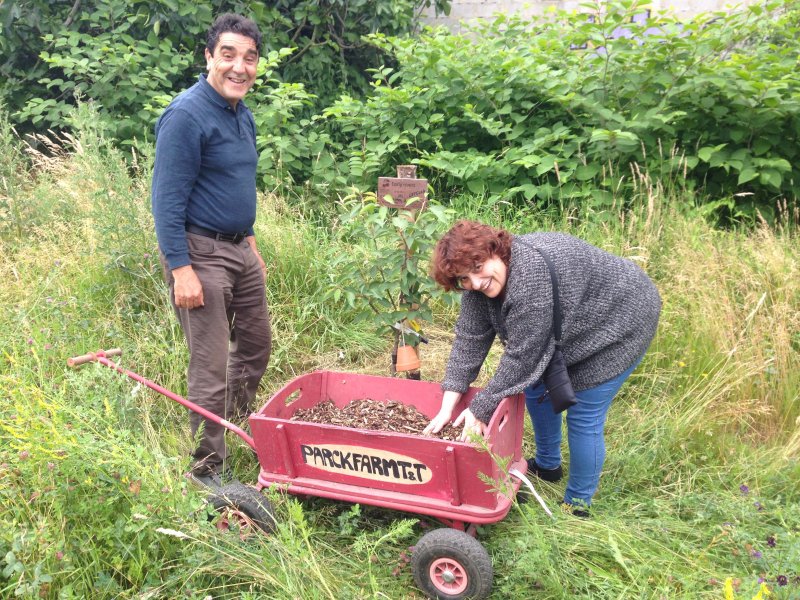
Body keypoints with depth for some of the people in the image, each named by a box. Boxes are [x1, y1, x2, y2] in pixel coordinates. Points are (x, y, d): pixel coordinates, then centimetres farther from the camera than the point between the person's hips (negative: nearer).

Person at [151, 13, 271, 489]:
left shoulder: (243, 114, 11)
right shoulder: (187, 115, -16)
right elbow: (168, 200, -19)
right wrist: (181, 269, -23)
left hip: (240, 249, 9)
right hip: (200, 253, -9)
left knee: (256, 345, 18)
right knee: (212, 368, -4)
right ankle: (209, 470, 11)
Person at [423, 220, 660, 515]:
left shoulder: (531, 273, -39)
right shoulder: (479, 283, -13)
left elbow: (522, 357, -34)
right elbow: (469, 339, -12)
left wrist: (480, 409, -25)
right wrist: (447, 408, -15)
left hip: (620, 322, -8)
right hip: (571, 328, 9)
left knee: (583, 416, -5)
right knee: (537, 386, 16)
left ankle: (577, 507, 14)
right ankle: (548, 465, 39)